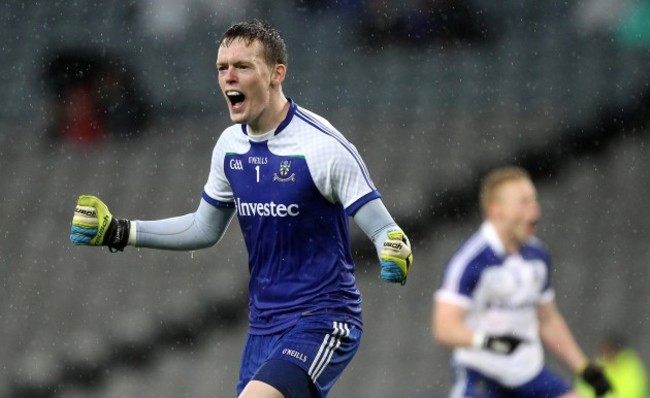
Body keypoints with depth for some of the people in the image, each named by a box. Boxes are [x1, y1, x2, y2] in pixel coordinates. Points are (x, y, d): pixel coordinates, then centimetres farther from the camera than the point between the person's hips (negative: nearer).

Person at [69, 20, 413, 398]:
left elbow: (384, 229, -15)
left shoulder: (323, 145, -16)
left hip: (322, 322, -8)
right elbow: (205, 228, 20)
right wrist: (118, 232, 14)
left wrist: (395, 252, -38)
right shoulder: (230, 146, 5)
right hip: (264, 323, 8)